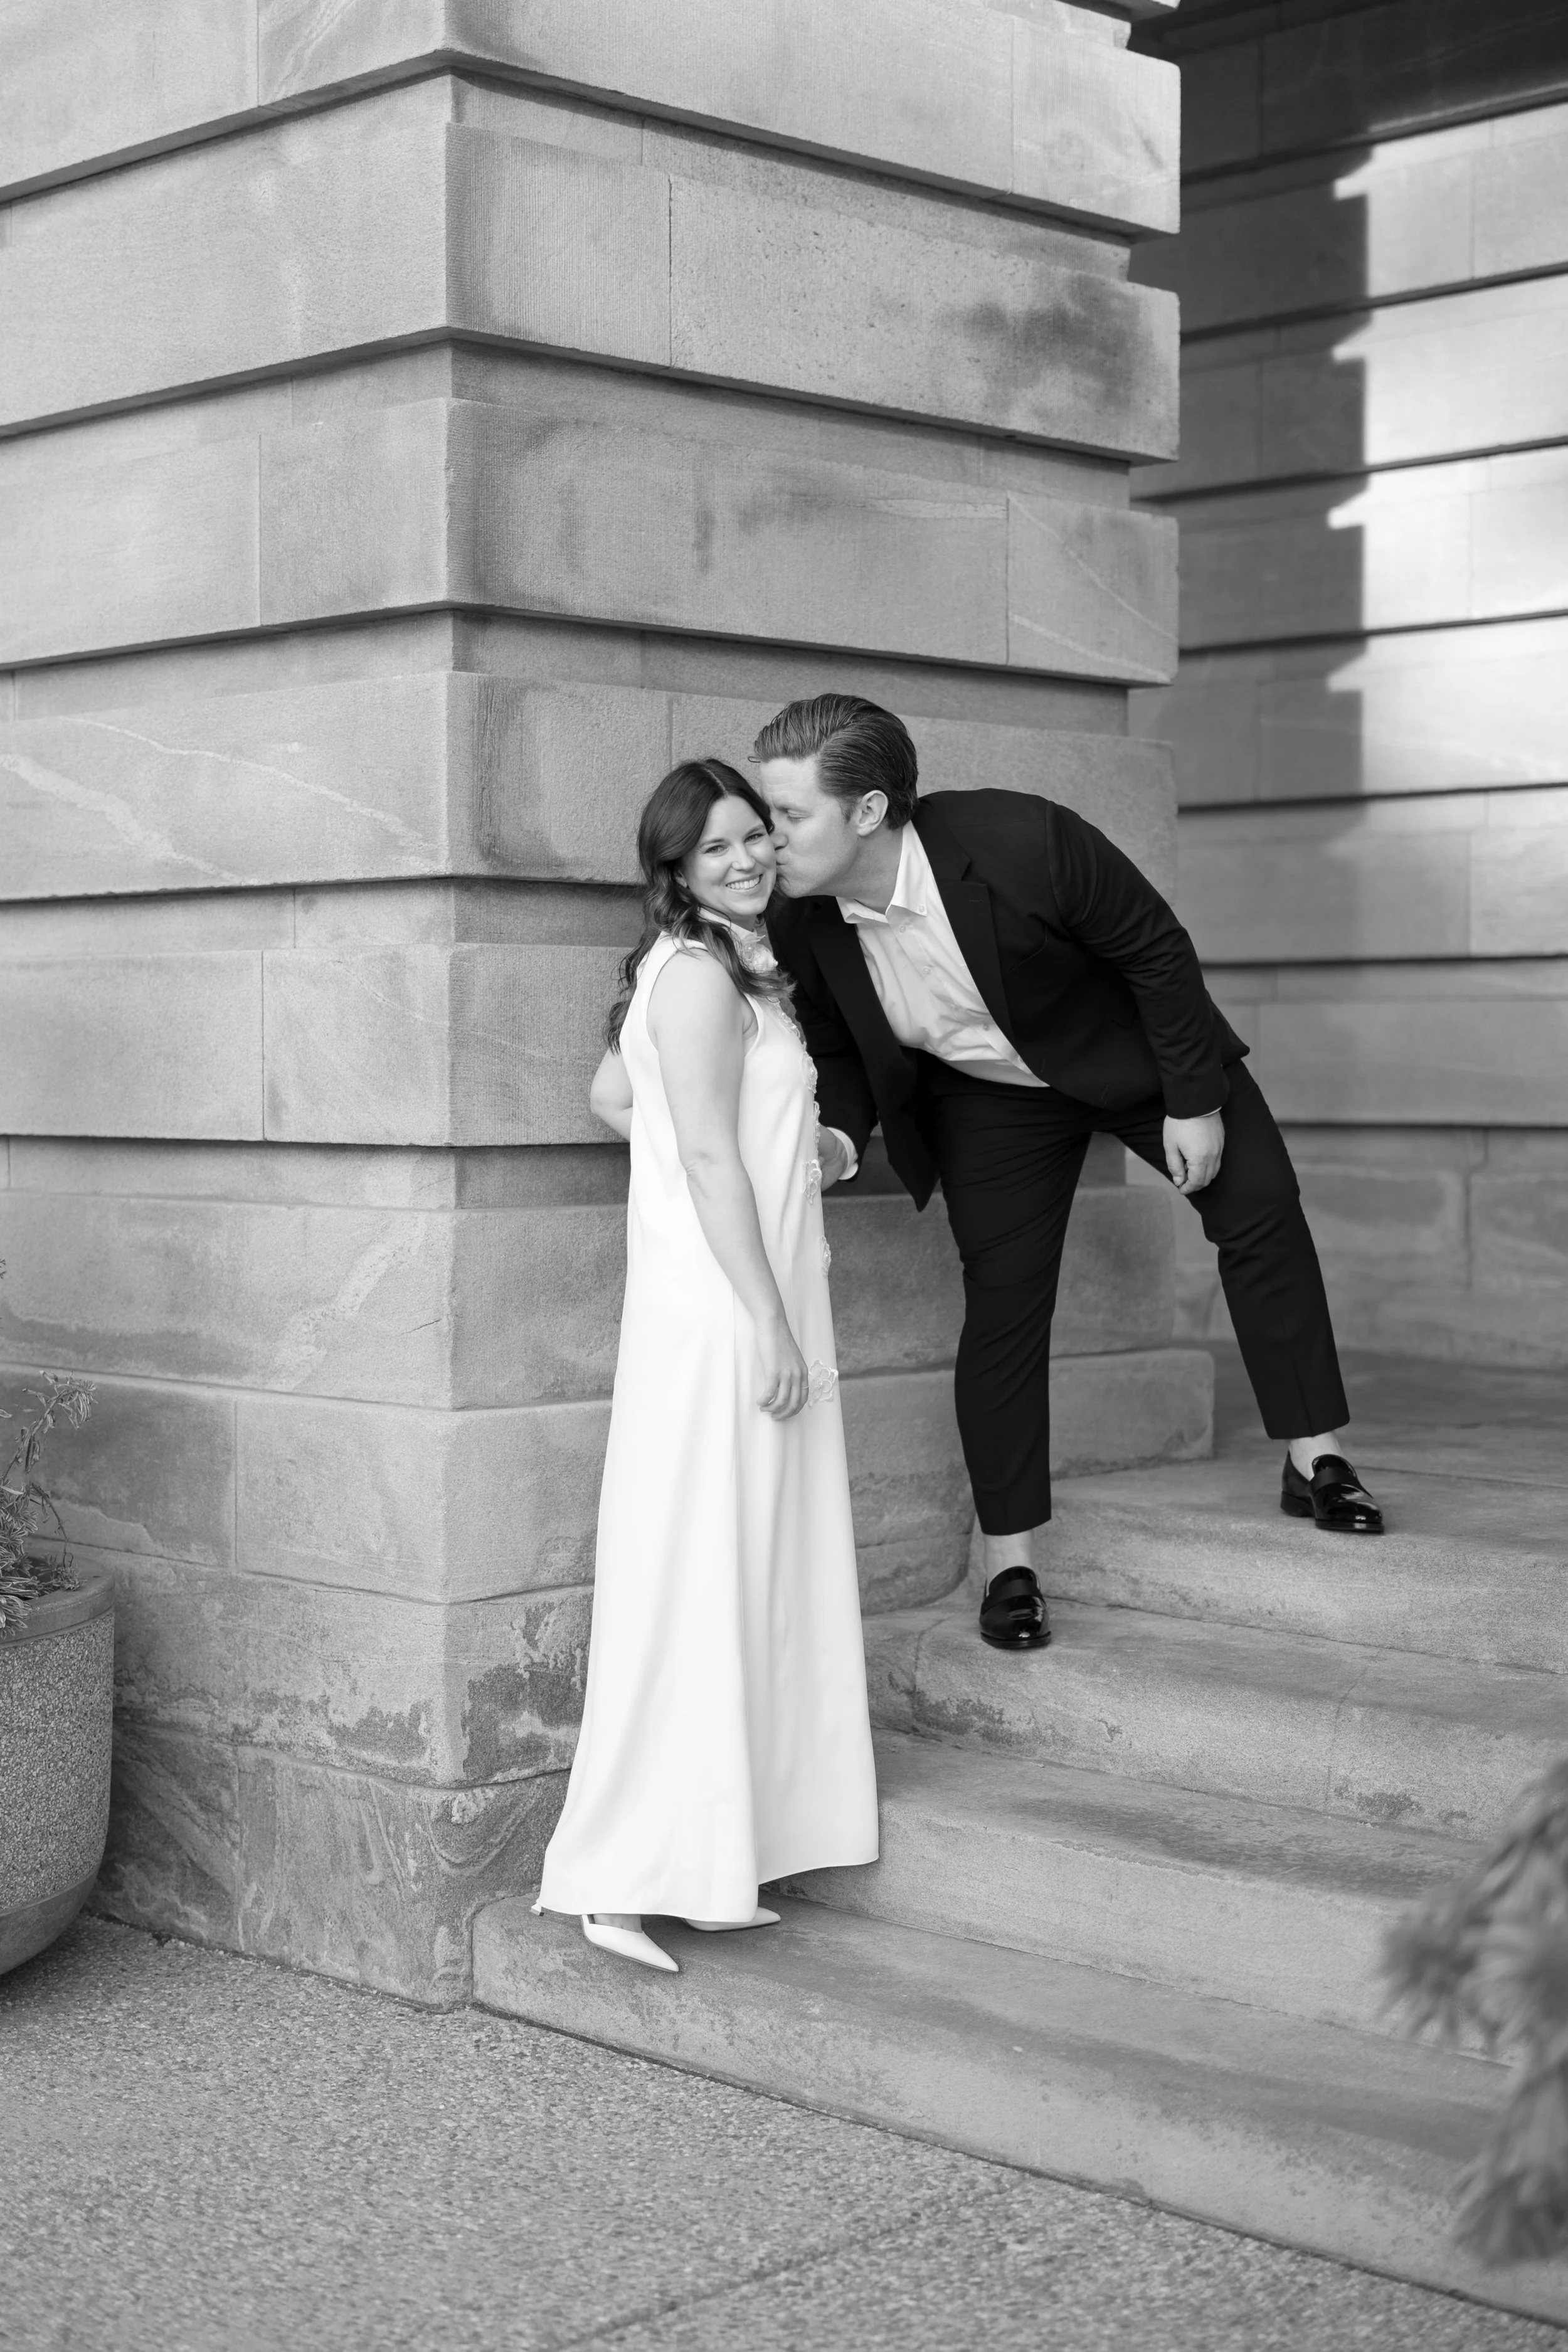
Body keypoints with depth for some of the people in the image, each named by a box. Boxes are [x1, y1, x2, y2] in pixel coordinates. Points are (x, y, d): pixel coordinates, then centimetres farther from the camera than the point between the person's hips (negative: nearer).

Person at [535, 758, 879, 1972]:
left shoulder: (736, 966, 17)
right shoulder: (695, 974, -13)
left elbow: (612, 1092, 27)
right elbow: (710, 1159, -18)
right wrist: (770, 1325, -19)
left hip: (758, 1313, 10)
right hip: (719, 1315, -10)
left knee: (754, 1586, 12)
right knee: (697, 1586, -7)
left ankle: (715, 1864, 19)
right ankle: (622, 1882, -2)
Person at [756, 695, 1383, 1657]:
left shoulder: (1022, 842, -37)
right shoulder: (802, 923, -24)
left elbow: (1157, 948, -22)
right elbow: (837, 1051, -5)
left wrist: (1193, 1099, -17)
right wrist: (839, 1136, -26)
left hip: (1129, 1046, -2)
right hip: (989, 1099, 2)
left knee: (1259, 1203, -5)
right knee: (1002, 1298, -4)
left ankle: (1317, 1458, 9)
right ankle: (1011, 1561, 4)